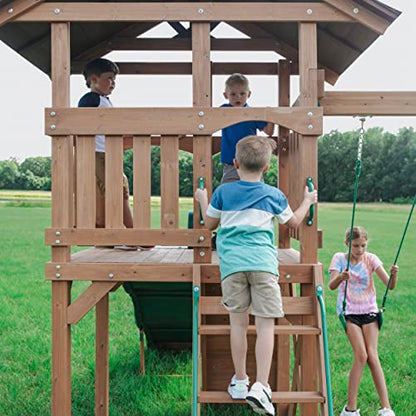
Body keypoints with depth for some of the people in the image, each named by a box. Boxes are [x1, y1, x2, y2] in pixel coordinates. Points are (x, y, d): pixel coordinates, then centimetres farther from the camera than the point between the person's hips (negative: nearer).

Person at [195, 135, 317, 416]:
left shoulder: (223, 192, 10)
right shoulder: (274, 195, 10)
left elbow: (210, 223, 22)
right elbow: (294, 221, 25)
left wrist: (203, 201, 40)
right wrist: (307, 201, 43)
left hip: (232, 262, 1)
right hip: (263, 262, -1)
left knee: (238, 321, 9)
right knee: (265, 323, -1)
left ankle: (240, 381, 18)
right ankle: (260, 386, -7)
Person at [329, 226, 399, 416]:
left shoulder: (371, 259, 0)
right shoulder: (340, 258, -3)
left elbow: (390, 285, -8)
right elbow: (331, 285, -17)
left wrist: (394, 275, -31)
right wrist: (341, 277, -39)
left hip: (369, 311, 2)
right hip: (349, 312, -2)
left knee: (372, 356, -9)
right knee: (361, 356, -13)